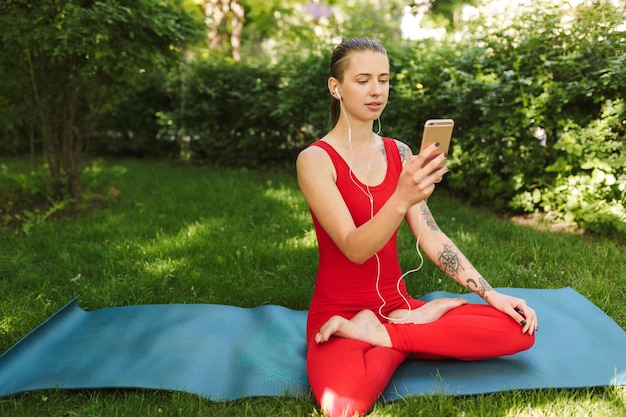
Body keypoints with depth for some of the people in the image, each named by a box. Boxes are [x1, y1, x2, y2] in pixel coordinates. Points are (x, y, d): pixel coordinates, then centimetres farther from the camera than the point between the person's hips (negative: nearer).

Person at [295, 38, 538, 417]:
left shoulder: (399, 153, 6)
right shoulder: (315, 159, -12)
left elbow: (431, 237, 4)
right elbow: (354, 249, -22)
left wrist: (491, 294, -4)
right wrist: (401, 199, -40)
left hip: (397, 305, 6)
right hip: (339, 312, -5)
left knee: (518, 327, -11)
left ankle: (382, 333, -8)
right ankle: (414, 329, -9)